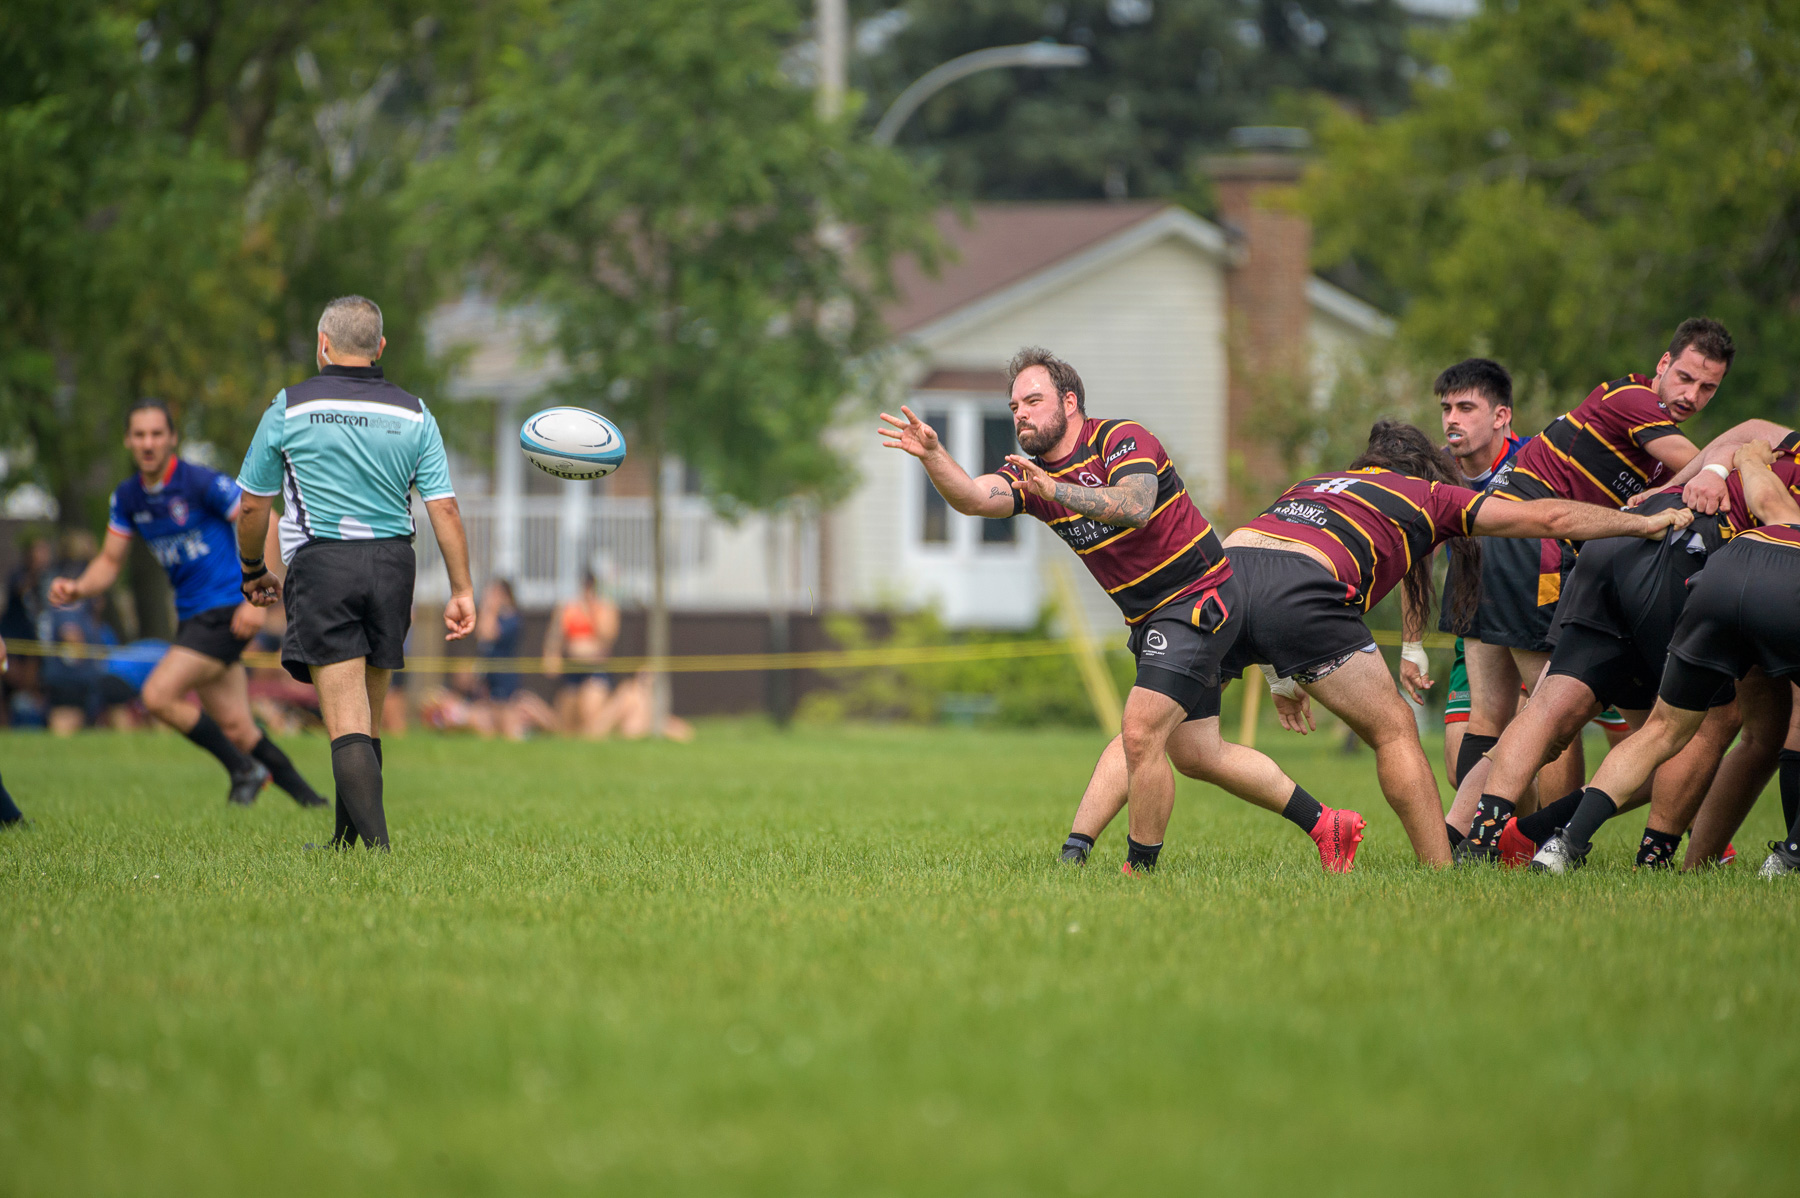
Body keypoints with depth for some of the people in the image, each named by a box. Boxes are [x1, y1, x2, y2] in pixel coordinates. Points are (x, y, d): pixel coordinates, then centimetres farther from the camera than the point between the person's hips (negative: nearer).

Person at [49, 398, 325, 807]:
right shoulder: (127, 497, 6)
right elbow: (110, 562, 13)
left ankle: (243, 770, -1)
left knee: (158, 695, -17)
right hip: (192, 616, 7)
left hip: (227, 611, -7)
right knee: (235, 727, 5)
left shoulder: (203, 483, -15)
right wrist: (78, 589, -8)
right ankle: (308, 798, 19)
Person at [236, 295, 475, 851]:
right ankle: (348, 841, 25)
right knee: (367, 718, 16)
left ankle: (375, 844, -22)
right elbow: (444, 509, 1)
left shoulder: (290, 408, 1)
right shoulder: (414, 415, 7)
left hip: (321, 565, -3)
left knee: (347, 724, -9)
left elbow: (252, 506, 7)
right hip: (393, 565, 4)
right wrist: (461, 590, 4)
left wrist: (254, 571, 23)